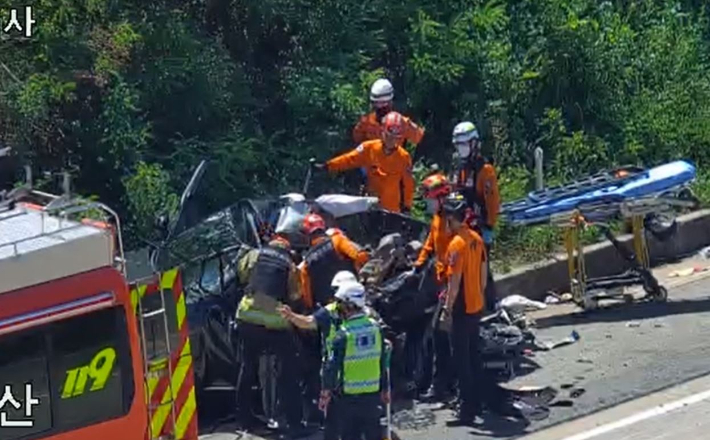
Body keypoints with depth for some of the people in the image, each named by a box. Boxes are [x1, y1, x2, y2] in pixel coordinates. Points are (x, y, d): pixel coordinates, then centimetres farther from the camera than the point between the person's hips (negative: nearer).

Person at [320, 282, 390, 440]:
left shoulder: (343, 334, -18)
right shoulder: (375, 327, -2)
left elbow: (332, 366, -15)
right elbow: (383, 361, 6)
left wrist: (326, 392, -6)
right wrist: (385, 388, 16)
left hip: (349, 393, -4)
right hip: (373, 391, 4)